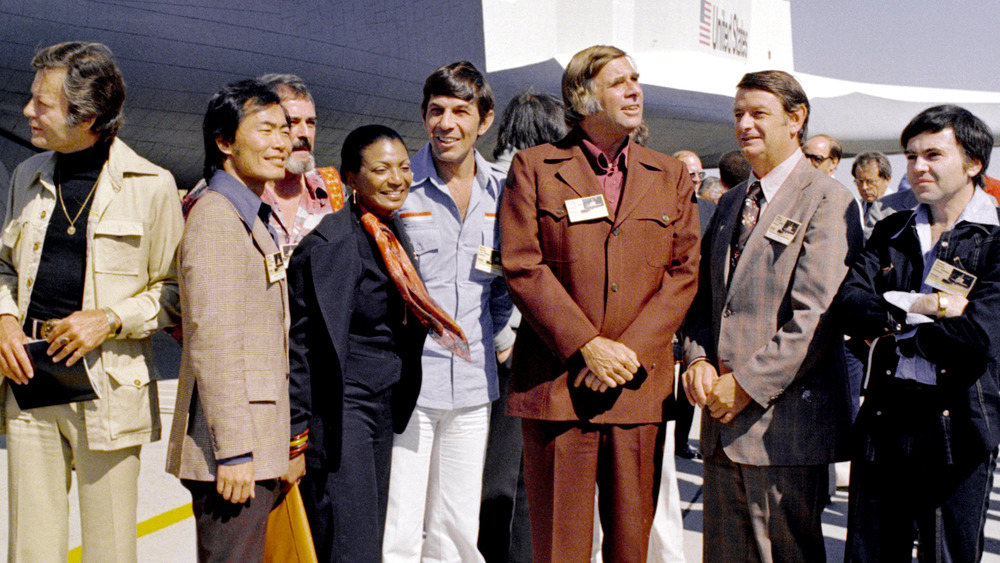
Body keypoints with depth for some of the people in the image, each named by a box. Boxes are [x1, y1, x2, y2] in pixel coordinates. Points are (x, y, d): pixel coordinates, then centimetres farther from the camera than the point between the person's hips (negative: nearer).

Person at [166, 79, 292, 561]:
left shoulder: (255, 221, 19)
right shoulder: (216, 217, -11)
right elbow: (212, 342, -19)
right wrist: (234, 449, -21)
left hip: (256, 443, 10)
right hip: (234, 439, -10)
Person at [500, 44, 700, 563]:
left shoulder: (671, 176, 13)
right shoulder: (534, 167, 4)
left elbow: (684, 273, 5)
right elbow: (521, 265, -5)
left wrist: (630, 353, -7)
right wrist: (587, 346, -12)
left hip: (639, 385, 3)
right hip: (556, 382, -2)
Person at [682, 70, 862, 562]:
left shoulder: (828, 200, -7)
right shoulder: (730, 203, 18)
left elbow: (817, 316, -16)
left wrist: (747, 385, -16)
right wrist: (698, 359, -1)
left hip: (785, 419, -7)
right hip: (723, 418, 7)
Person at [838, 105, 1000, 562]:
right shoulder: (891, 232, 11)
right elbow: (849, 303, -3)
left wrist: (892, 325, -7)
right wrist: (916, 305, -16)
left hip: (956, 430, -4)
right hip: (883, 423, 4)